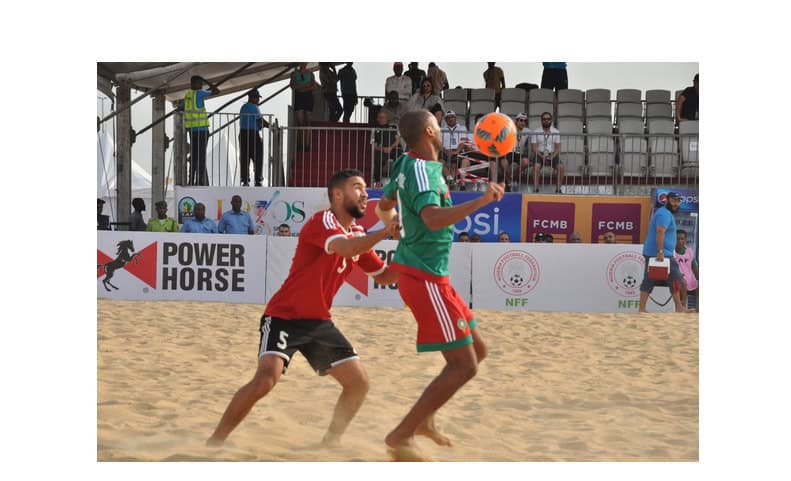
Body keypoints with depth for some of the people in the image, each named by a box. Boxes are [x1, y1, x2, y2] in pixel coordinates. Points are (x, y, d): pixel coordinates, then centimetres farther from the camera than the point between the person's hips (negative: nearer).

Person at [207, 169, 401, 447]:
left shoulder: (358, 234, 9)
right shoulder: (323, 222, -16)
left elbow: (383, 276, 17)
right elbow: (346, 249, -36)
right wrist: (385, 232, -35)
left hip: (318, 322, 8)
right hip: (284, 317, -8)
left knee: (358, 382, 2)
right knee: (266, 379, -26)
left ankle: (331, 443, 19)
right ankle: (213, 443, -15)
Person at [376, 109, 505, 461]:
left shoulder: (405, 165, 11)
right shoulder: (421, 170, -18)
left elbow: (384, 209, 26)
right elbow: (433, 218, -36)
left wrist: (392, 220, 47)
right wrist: (482, 200, -30)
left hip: (429, 276, 10)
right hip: (425, 277, -10)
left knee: (477, 349, 17)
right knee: (464, 364, -11)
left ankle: (424, 419, 24)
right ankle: (401, 437, -7)